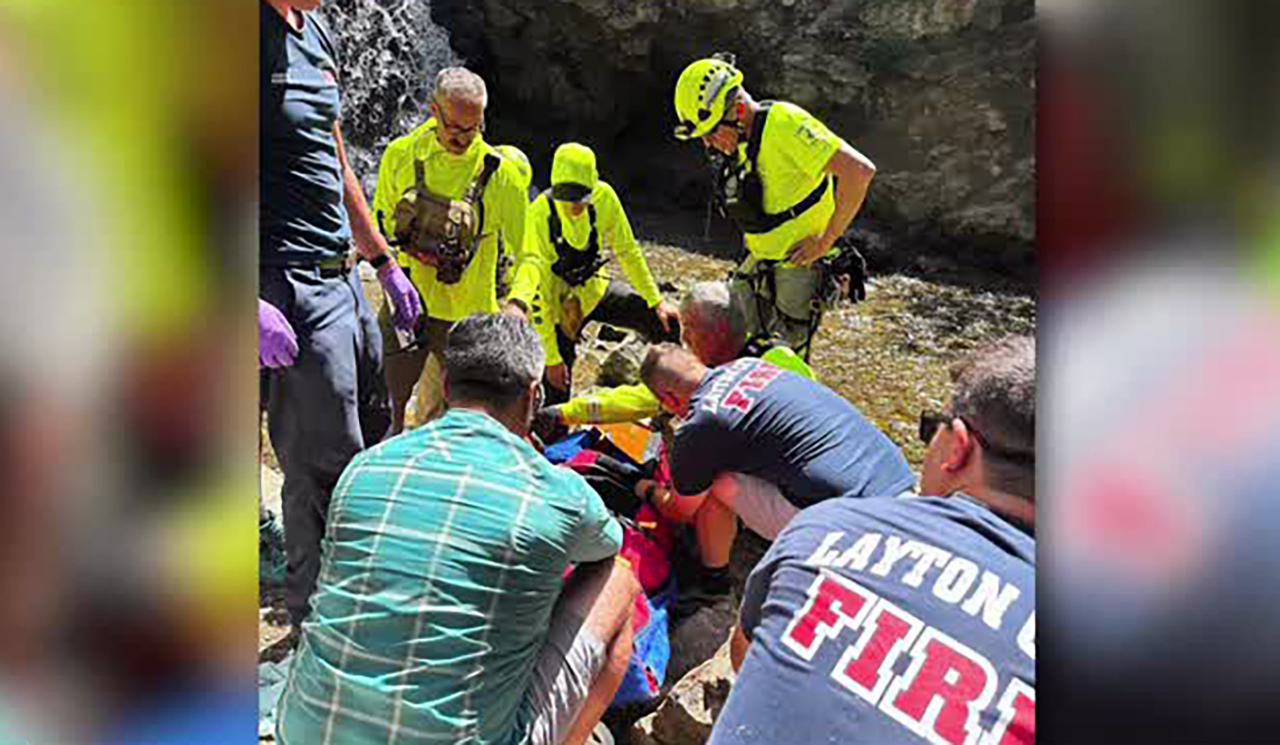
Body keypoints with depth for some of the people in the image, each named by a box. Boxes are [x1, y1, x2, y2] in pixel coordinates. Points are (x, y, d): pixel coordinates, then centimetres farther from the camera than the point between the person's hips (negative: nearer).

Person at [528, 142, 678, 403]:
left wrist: (656, 301, -3)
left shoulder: (603, 196, -18)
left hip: (595, 288, 4)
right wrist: (551, 357, -24)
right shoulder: (539, 217, -29)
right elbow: (537, 290, -25)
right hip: (558, 303, -4)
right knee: (557, 388, -5)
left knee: (664, 321, -5)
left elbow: (627, 251, -3)